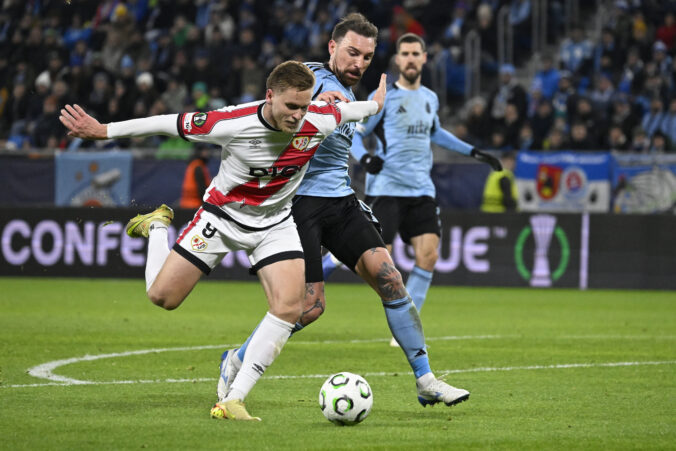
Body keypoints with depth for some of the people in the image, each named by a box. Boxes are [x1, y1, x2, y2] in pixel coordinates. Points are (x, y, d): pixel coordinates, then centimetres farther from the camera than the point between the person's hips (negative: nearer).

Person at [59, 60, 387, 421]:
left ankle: (233, 401, -13)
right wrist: (102, 130, -15)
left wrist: (376, 103, 25)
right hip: (223, 215, -2)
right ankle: (157, 226, 29)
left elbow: (347, 110, 2)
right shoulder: (233, 124, -30)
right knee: (162, 297, -3)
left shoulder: (319, 121, -21)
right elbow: (171, 123, -19)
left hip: (274, 222, 2)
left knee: (289, 307, -19)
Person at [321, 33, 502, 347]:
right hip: (386, 188, -5)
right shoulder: (383, 98, -4)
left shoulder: (430, 99, 13)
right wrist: (364, 157, -21)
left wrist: (473, 151, 29)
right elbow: (354, 134, 0)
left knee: (428, 256, -8)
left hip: (421, 191, 5)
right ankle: (331, 259, 17)